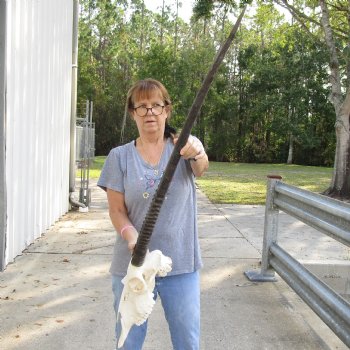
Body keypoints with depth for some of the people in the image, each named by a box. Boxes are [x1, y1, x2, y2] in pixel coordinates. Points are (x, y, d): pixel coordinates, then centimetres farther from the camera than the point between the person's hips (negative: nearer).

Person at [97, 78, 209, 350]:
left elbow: (202, 167, -24)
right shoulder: (120, 156, 0)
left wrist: (198, 154, -48)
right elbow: (117, 210, -3)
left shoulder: (183, 147, -1)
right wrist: (132, 237, -24)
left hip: (182, 263, 0)